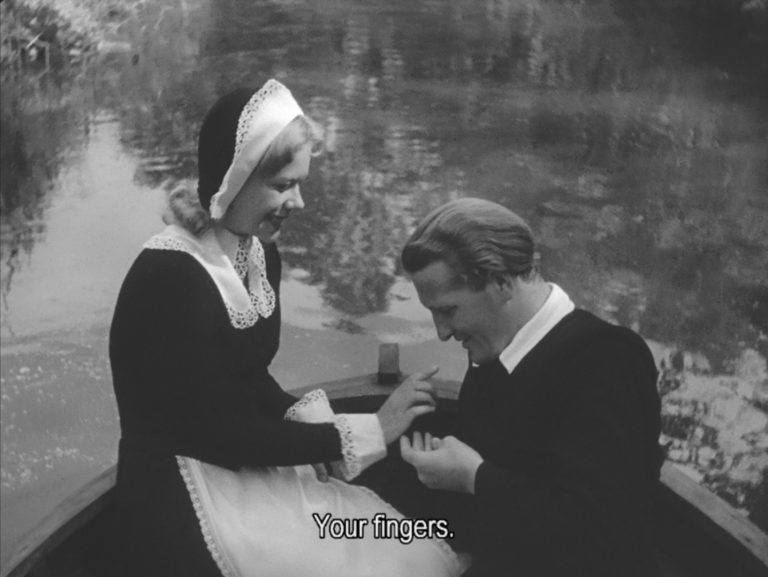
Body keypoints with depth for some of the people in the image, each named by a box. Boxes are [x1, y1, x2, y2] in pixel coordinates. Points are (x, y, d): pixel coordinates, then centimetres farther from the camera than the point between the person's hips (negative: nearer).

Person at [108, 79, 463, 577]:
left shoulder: (260, 253, 2)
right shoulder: (168, 278, -23)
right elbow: (217, 431, -20)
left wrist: (305, 414, -8)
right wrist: (367, 430, -19)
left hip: (254, 472, 7)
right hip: (183, 506, -7)